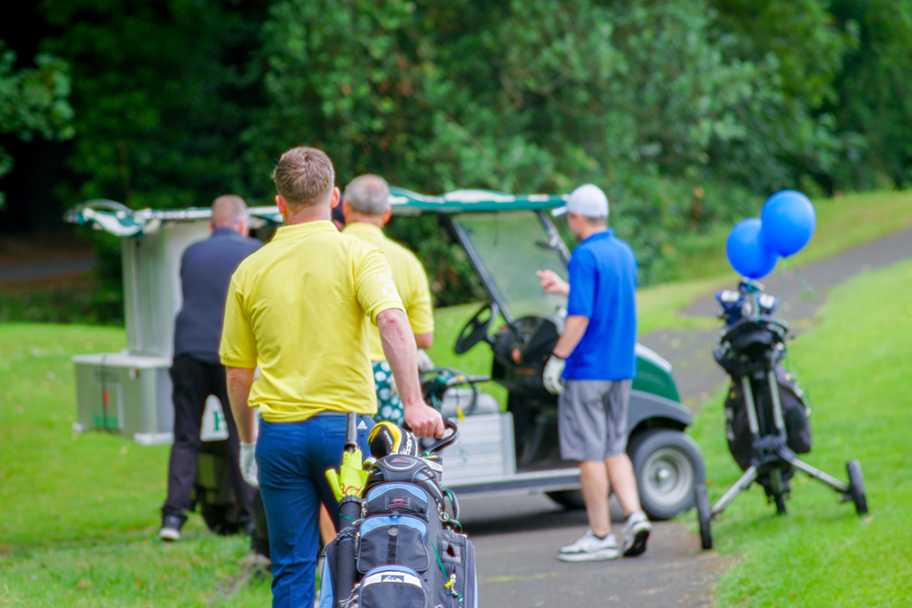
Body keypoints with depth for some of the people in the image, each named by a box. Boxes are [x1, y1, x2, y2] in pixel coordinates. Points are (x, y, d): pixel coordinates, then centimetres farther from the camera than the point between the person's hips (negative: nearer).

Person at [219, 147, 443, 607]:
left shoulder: (251, 270, 6)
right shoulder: (356, 254, -3)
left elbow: (237, 373, 9)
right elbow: (392, 320, -21)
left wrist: (247, 440, 22)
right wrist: (413, 401, -25)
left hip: (279, 433, 2)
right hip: (345, 423, -2)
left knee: (291, 570, 6)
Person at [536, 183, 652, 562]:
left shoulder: (585, 256, -15)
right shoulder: (624, 253, 11)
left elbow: (580, 317, -21)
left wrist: (556, 359, -15)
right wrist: (563, 288, 32)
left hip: (587, 369, -8)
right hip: (621, 368, 8)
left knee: (590, 454, -1)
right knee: (615, 449, 15)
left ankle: (600, 537, 3)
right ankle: (635, 516, 0)